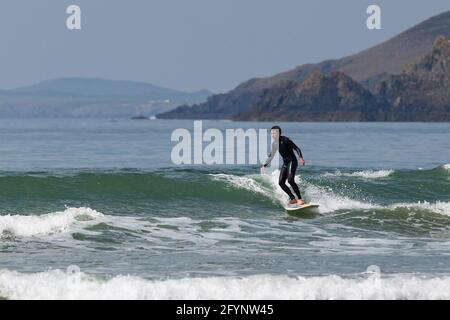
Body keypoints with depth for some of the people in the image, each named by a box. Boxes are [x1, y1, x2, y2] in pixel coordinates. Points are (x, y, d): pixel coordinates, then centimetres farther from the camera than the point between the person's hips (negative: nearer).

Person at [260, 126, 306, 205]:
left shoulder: (285, 140, -11)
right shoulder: (274, 144, 11)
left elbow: (296, 148, -12)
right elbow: (271, 156, 22)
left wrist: (301, 157, -27)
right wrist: (265, 165, 17)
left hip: (292, 161, -8)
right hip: (285, 163, 8)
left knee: (290, 180, -23)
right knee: (281, 182, -1)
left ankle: (300, 199, -22)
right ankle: (293, 198, 8)